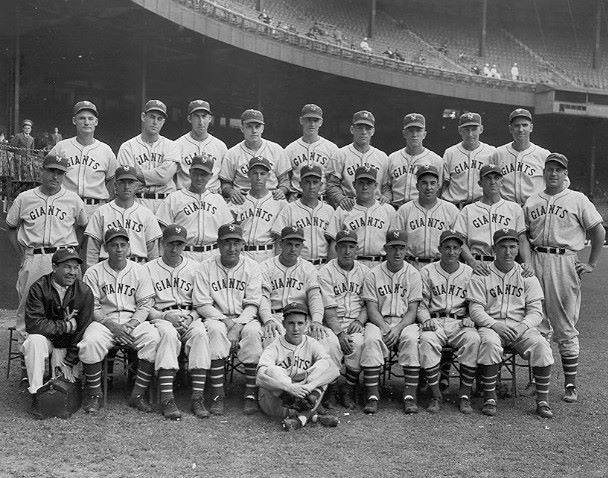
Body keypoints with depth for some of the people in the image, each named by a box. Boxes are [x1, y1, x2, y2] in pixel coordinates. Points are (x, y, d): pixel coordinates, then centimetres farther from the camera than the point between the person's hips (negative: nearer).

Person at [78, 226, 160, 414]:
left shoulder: (140, 271, 9)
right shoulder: (93, 273, 5)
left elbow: (145, 304, 5)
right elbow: (91, 308, 0)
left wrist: (130, 325, -12)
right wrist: (113, 326, -15)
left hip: (134, 320, 1)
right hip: (103, 320, -1)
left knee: (153, 338, -29)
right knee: (90, 342, -33)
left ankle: (138, 394, -19)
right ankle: (94, 394, -10)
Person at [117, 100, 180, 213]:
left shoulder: (170, 146, 9)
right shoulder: (127, 147, 7)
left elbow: (165, 176, -6)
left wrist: (138, 175, -3)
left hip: (166, 203, 1)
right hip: (137, 203, -1)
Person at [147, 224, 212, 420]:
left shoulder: (194, 268, 16)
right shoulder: (149, 268, 9)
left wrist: (190, 317, -8)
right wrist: (165, 316, -13)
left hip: (190, 316, 2)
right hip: (160, 317, -2)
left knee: (201, 334, -32)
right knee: (168, 334, -36)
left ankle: (198, 397, -34)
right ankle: (167, 399, -40)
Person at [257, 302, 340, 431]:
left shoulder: (311, 344, 3)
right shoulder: (274, 347, -5)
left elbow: (334, 370, -16)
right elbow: (261, 376, -26)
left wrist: (309, 385, -32)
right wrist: (290, 387, -40)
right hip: (275, 401, -2)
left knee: (323, 367, -17)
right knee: (271, 371, -29)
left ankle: (300, 417, -36)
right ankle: (310, 415, -34)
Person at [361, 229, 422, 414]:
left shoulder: (413, 274, 7)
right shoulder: (374, 274, 6)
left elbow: (412, 311, 0)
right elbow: (372, 309, 0)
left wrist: (398, 328, -18)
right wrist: (385, 328, -18)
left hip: (405, 321, 0)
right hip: (379, 321, 0)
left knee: (411, 339, -33)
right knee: (371, 339, -33)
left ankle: (410, 395, -29)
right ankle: (372, 395, -29)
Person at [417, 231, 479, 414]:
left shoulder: (469, 273, 13)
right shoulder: (427, 272, 11)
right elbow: (421, 303, 9)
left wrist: (469, 318, -5)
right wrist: (426, 319, -11)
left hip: (460, 322, 1)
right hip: (434, 321, -1)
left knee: (473, 339, -32)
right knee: (427, 340, -34)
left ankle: (465, 395, -22)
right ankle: (435, 396, -23)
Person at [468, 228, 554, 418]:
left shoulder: (527, 275, 12)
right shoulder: (481, 275, 6)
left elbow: (536, 312, 6)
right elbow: (475, 310, -2)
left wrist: (523, 326, -15)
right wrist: (495, 325, -19)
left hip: (522, 326, 2)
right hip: (490, 326, -2)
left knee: (541, 346, -27)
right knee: (490, 343, -35)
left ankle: (543, 401, -17)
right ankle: (489, 399, -23)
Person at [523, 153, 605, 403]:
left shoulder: (577, 200, 4)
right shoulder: (531, 201, 14)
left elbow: (599, 232, 4)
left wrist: (592, 264, -1)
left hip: (565, 262, -3)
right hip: (536, 261, 3)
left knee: (565, 327, -1)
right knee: (536, 324, 4)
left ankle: (571, 383, 7)